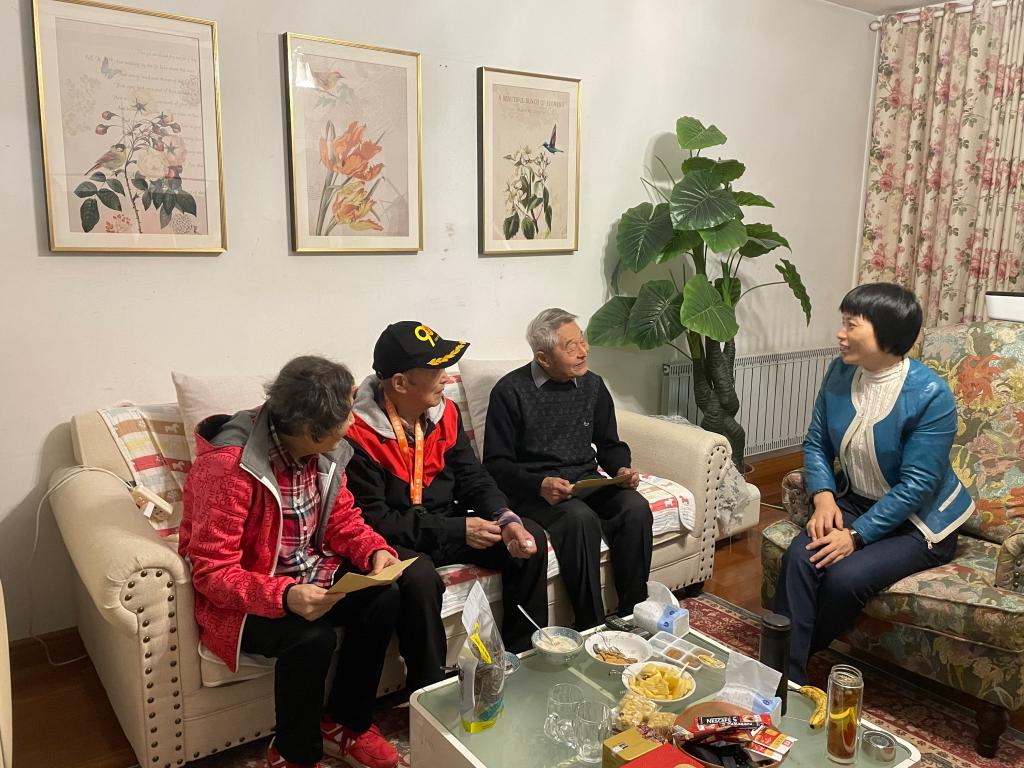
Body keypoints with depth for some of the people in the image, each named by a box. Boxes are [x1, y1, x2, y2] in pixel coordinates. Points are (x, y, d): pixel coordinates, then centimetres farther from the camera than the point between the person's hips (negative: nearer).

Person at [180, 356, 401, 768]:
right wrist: (283, 595, -41)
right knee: (312, 637, -32)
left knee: (385, 597, -15)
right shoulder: (229, 469, -28)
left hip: (306, 572, 7)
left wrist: (375, 551, -16)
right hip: (240, 595, -7)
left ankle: (345, 723, 7)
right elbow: (212, 572, -26)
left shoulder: (323, 450, -6)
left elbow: (342, 517, 5)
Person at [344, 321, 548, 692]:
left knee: (531, 539, -4)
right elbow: (373, 520, -22)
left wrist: (507, 520, -17)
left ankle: (522, 655, 9)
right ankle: (429, 690, -15)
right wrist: (458, 530, -22)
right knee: (419, 575, -38)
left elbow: (472, 477, 4)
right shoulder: (359, 432, -22)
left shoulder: (444, 412, 1)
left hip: (448, 527, 7)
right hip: (396, 541, -7)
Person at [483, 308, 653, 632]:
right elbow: (496, 463, -8)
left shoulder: (593, 385, 8)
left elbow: (610, 444, 18)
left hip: (586, 481, 5)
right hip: (534, 488, -5)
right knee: (581, 519, -34)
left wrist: (622, 469, -4)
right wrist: (539, 484, -25)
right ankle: (591, 625, -21)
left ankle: (632, 614, -9)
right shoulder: (510, 392, -8)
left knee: (636, 508, -22)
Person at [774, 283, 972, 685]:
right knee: (799, 557, -24)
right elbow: (816, 443, 3)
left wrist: (857, 535, -23)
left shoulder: (930, 395, -21)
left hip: (917, 520, -4)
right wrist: (823, 496, -13)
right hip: (854, 501, 5)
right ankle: (783, 675, -17)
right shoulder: (840, 372, -4)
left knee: (844, 576, -27)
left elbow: (916, 486, -21)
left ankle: (796, 657, 0)